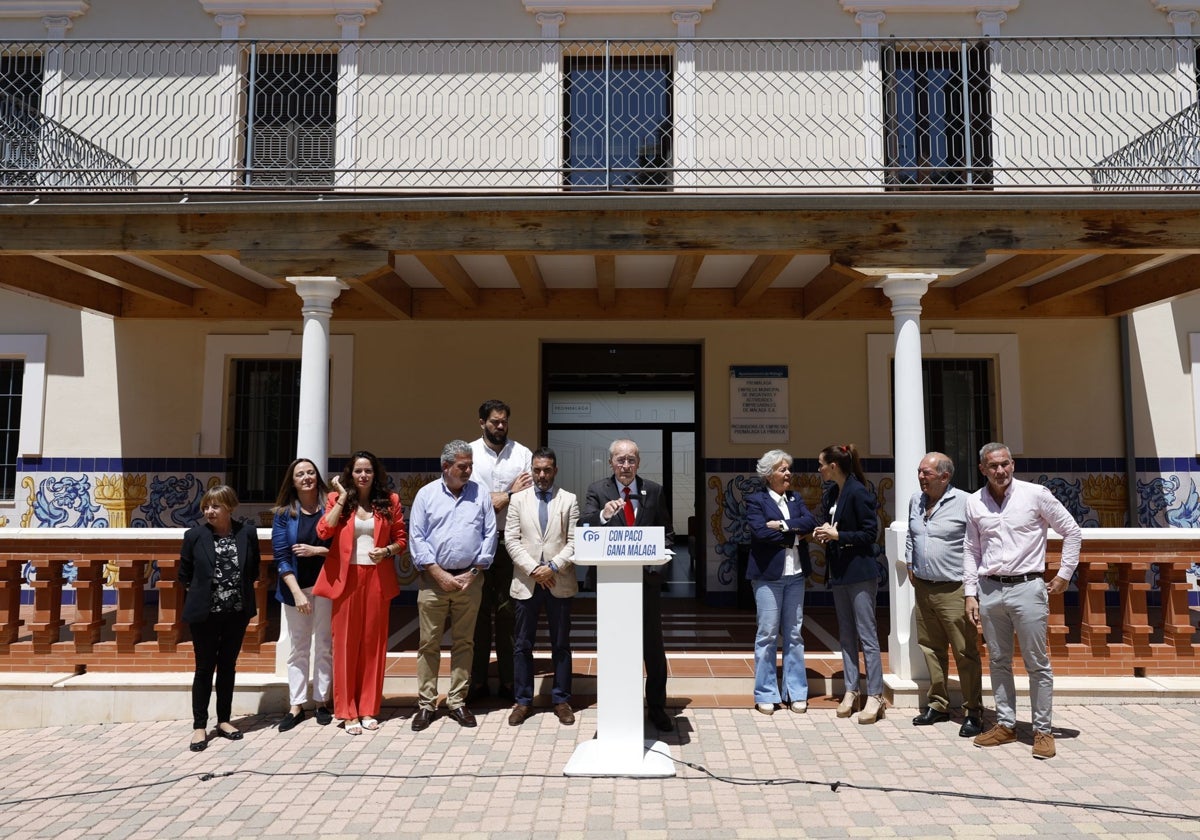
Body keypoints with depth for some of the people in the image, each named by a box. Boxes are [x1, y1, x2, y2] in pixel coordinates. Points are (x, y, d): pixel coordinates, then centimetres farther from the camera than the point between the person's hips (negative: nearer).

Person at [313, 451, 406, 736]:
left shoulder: (389, 501, 5)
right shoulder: (338, 499, 3)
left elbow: (401, 539, 9)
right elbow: (324, 531, -13)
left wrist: (387, 551, -11)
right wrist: (342, 497, -11)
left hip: (377, 578, 1)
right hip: (346, 578, -1)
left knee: (373, 643, 7)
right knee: (346, 643, 3)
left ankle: (369, 709, 19)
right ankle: (348, 712, 13)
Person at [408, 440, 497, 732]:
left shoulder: (480, 494, 4)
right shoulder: (426, 494, 2)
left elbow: (489, 535, 2)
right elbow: (417, 538, -2)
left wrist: (473, 573, -4)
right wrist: (440, 575, -9)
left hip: (470, 579, 1)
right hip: (434, 579, -1)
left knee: (464, 643, 8)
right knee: (429, 644, 4)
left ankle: (457, 702, 19)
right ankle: (426, 704, 14)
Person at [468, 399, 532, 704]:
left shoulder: (522, 453, 6)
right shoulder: (469, 453, 4)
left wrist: (499, 499, -11)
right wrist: (511, 493, -7)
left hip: (510, 541, 0)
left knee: (508, 611, 4)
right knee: (478, 610, 7)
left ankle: (509, 681, 15)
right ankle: (477, 681, 17)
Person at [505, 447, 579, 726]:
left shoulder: (569, 500, 3)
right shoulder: (518, 499, 5)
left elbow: (575, 541, -3)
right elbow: (511, 540, -1)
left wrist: (553, 567, -14)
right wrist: (533, 569, -11)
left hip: (560, 582, -1)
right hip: (526, 582, 1)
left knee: (561, 644, 8)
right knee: (522, 645, 7)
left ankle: (561, 700, 19)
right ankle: (523, 700, 19)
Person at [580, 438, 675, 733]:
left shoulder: (654, 491, 3)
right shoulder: (597, 490, -2)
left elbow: (667, 533, 10)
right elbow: (582, 528, -15)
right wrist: (603, 515, -34)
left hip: (647, 578, 1)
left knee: (653, 646, 9)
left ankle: (657, 707, 23)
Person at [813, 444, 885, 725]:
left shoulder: (858, 493, -16)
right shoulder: (831, 493, 9)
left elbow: (871, 533, -16)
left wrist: (838, 535, -19)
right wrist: (825, 535, 1)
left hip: (860, 572, -9)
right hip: (840, 572, 9)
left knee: (867, 635, -2)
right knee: (846, 635, 13)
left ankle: (875, 696, 6)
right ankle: (850, 691, 22)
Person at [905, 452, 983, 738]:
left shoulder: (964, 503, -13)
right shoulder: (915, 501, 8)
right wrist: (910, 565, 17)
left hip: (954, 589, -6)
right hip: (923, 587, 7)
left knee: (965, 652, -1)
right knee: (931, 649, 14)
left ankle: (973, 713, 11)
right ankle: (938, 704, 27)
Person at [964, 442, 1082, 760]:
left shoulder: (1035, 494, -5)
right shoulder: (974, 502, 5)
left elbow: (1072, 532, 3)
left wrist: (1065, 574, 0)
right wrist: (970, 593, 8)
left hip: (1027, 587, -3)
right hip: (989, 590, 4)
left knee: (1037, 663, 3)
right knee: (998, 661, 11)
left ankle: (1042, 730, 15)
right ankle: (1005, 725, 23)